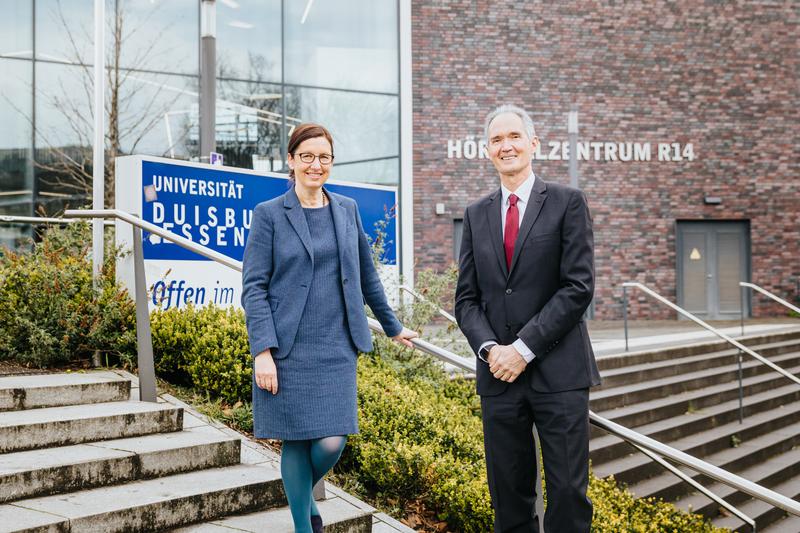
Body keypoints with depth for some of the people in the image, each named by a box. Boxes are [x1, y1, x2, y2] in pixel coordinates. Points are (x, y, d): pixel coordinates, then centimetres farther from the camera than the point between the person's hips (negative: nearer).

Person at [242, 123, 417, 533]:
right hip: (286, 349, -3)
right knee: (296, 443, 3)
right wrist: (262, 351, -14)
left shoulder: (347, 210, 11)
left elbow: (366, 275, 20)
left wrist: (392, 327, 26)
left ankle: (305, 494, 30)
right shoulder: (269, 214, -1)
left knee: (331, 443, -3)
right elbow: (253, 287, -5)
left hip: (336, 348, 3)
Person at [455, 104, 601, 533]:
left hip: (558, 372, -3)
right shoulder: (476, 215, 13)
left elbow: (578, 287, -8)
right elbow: (466, 298, 11)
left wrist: (524, 348, -13)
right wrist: (489, 349, -7)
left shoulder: (567, 203, 1)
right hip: (498, 374, 4)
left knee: (568, 493, -2)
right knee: (509, 497, 8)